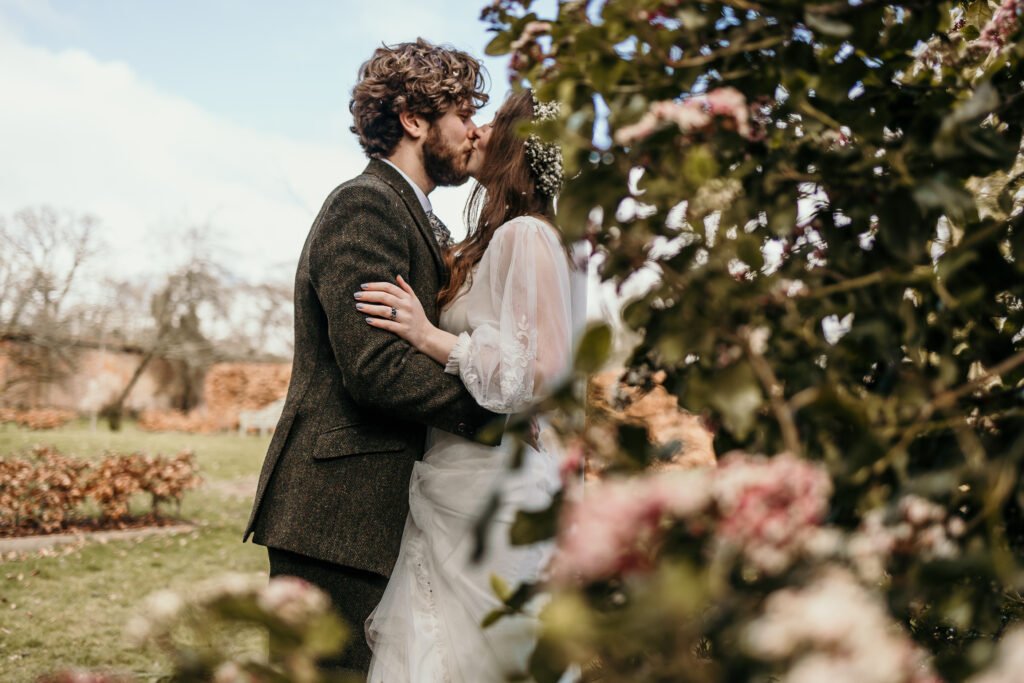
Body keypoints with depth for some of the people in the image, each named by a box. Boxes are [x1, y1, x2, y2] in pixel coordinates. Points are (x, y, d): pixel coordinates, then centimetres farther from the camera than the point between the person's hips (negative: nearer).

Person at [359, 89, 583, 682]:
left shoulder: (526, 236, -13)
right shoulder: (497, 241, 16)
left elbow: (541, 370, -19)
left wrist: (430, 337, -19)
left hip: (494, 493, -9)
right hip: (464, 487, 9)